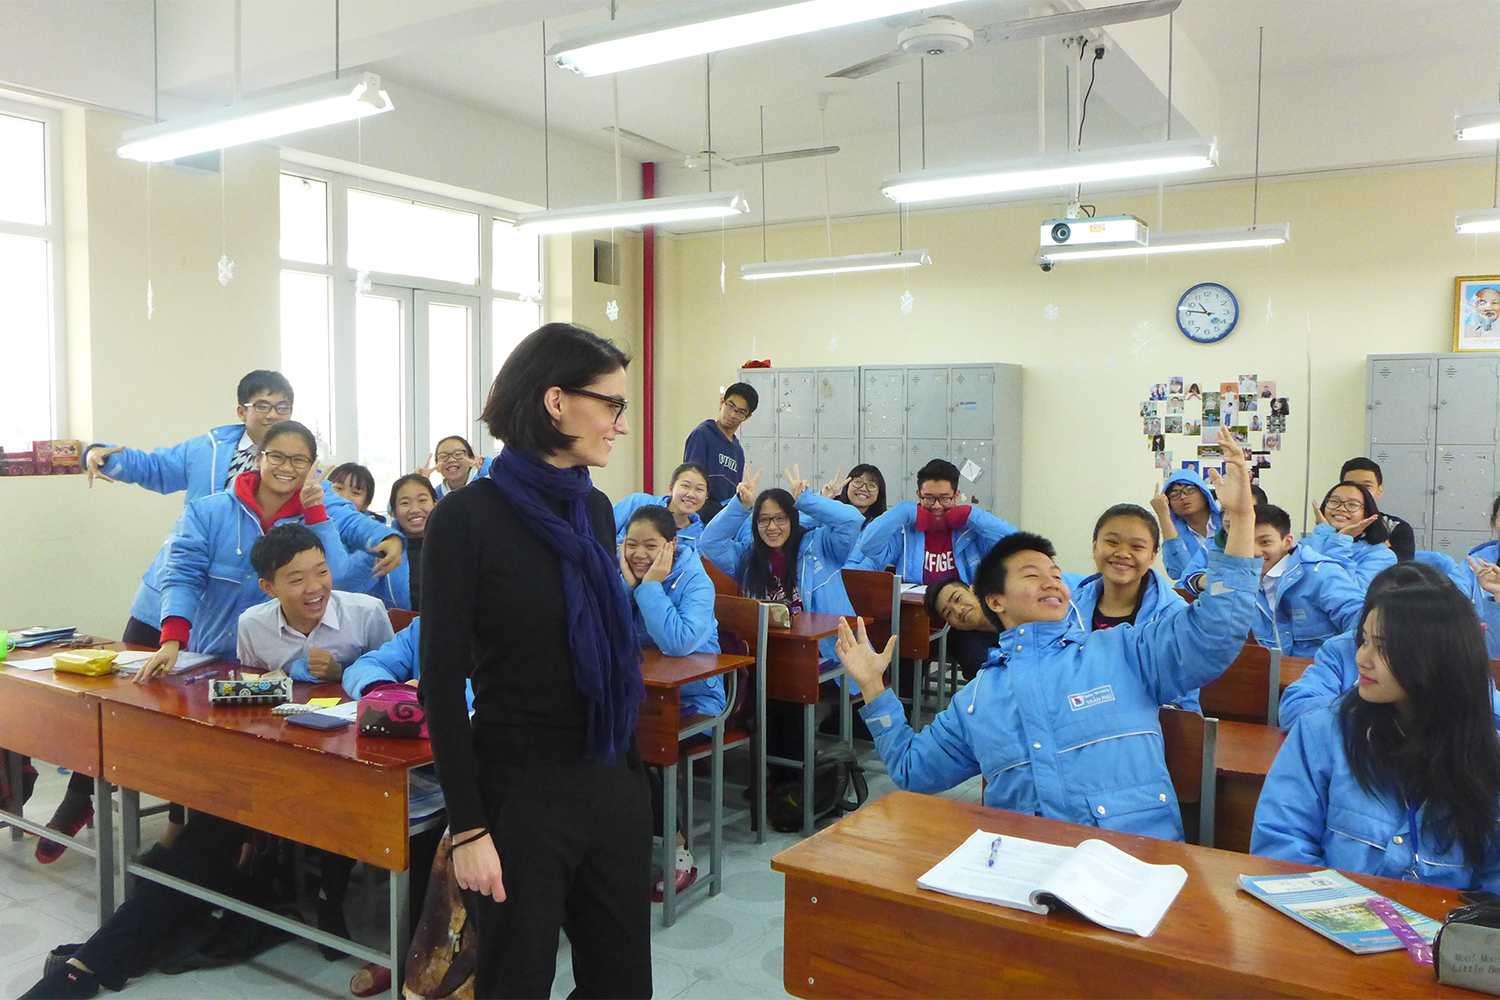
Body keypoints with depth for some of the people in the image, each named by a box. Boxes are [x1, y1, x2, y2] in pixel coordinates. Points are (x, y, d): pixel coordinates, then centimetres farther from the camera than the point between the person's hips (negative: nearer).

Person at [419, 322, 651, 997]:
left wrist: (634, 772, 16)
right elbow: (442, 681, -13)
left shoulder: (595, 510, 6)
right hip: (520, 791, -6)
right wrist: (467, 827, -13)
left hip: (613, 783, 6)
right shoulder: (467, 519, -13)